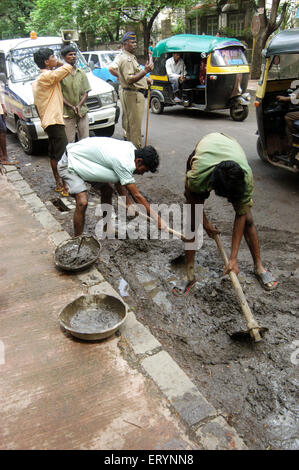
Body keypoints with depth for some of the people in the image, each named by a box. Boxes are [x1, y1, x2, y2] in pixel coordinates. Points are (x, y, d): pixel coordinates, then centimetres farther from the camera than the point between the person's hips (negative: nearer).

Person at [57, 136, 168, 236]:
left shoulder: (131, 149, -6)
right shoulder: (123, 163, -34)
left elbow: (119, 182, 2)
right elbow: (137, 196, -28)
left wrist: (129, 205, -1)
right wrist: (157, 218, -21)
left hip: (85, 160, 10)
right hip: (69, 163, -10)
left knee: (107, 190, 11)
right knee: (82, 202, -23)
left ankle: (107, 229, 24)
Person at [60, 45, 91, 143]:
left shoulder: (81, 73, 11)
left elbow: (86, 92, 8)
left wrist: (79, 105, -9)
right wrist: (72, 107, -16)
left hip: (82, 111, 4)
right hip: (67, 113, -4)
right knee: (69, 142, -1)